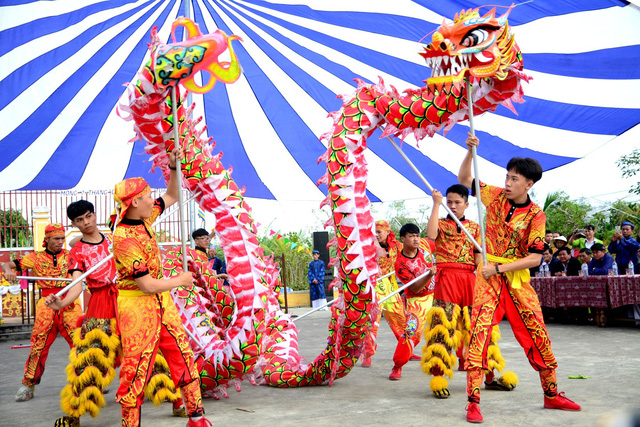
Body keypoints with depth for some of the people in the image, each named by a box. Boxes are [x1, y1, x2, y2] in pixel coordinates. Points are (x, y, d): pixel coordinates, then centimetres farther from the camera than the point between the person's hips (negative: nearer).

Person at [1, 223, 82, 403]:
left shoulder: (70, 255, 8)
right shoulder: (36, 258, 9)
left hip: (69, 304, 0)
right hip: (46, 305, 0)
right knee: (39, 344, 0)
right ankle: (28, 384, 11)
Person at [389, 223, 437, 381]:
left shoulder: (424, 244, -8)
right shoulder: (400, 263, -21)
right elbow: (414, 289, -25)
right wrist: (429, 275, -38)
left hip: (435, 293, 5)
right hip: (416, 300, -5)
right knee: (411, 331, -13)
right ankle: (397, 367, 1)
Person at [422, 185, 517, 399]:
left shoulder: (474, 227, 16)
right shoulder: (441, 224, 8)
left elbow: (478, 256, 12)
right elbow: (431, 234, -16)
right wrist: (436, 204, -15)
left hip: (469, 279, 3)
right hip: (446, 279, -3)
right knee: (443, 325, -7)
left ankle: (489, 376, 18)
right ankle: (438, 377, -1)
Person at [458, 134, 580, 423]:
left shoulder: (535, 215, -4)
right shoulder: (496, 196, 3)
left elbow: (534, 258, -9)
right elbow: (464, 179, 11)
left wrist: (499, 268, -15)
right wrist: (470, 152, -4)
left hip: (518, 280, 0)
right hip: (488, 278, 0)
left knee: (538, 336, 5)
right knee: (479, 333, -13)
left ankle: (551, 395, 23)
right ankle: (473, 402, -12)